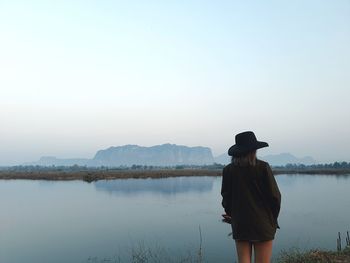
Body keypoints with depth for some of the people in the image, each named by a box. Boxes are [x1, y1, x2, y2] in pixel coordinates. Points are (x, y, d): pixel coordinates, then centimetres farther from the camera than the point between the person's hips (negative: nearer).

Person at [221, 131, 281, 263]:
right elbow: (274, 195, -7)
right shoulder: (263, 167, -11)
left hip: (239, 225, 3)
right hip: (262, 225, -2)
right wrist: (273, 218, 9)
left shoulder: (228, 170, -4)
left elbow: (226, 198, 2)